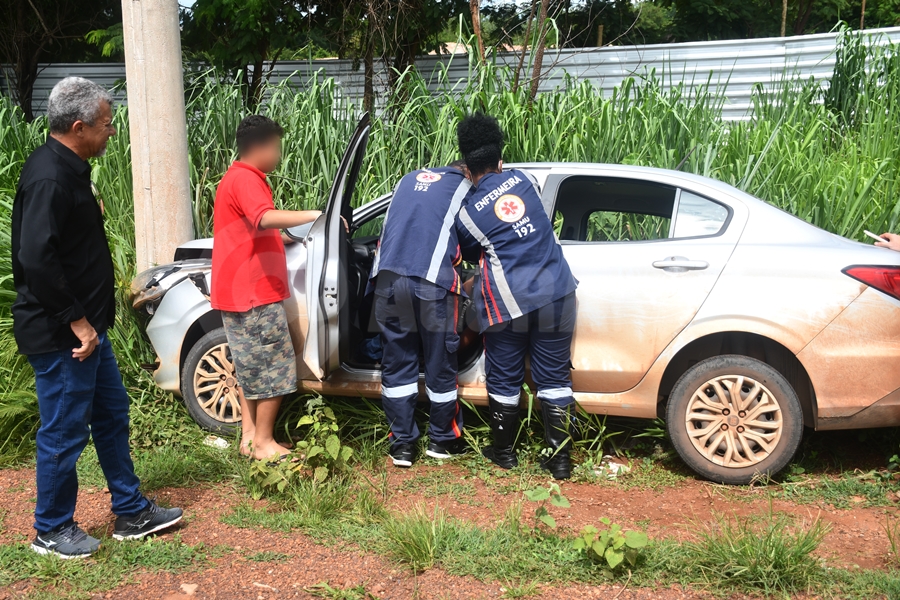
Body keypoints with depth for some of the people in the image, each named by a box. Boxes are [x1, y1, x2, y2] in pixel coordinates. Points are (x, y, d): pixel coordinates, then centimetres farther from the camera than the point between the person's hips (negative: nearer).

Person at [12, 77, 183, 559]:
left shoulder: (67, 169, 11)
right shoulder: (49, 178, -21)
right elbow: (35, 259, -30)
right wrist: (77, 321, -24)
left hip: (86, 326, 10)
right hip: (61, 336, -10)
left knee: (112, 416, 17)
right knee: (65, 432, 4)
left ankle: (132, 513, 30)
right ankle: (51, 531, 22)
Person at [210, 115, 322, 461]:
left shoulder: (238, 178, 19)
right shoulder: (246, 179, -15)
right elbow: (265, 218, -34)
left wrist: (280, 237, 40)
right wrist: (315, 214, -35)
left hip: (241, 291, 11)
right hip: (254, 292, -11)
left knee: (253, 368, 16)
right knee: (274, 369, -4)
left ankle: (249, 437, 21)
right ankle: (263, 443, 4)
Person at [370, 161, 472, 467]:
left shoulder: (410, 179, 24)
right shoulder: (466, 188, 12)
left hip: (388, 278, 4)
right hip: (432, 282, -4)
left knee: (397, 364, 11)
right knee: (440, 364, 10)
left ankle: (402, 444, 16)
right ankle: (442, 439, 24)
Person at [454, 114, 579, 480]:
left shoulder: (466, 212, -2)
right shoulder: (522, 180, 6)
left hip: (508, 304, -3)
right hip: (556, 293, 3)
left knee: (504, 381, 14)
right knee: (554, 380, 10)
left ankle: (504, 452, 28)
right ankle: (560, 459, 14)